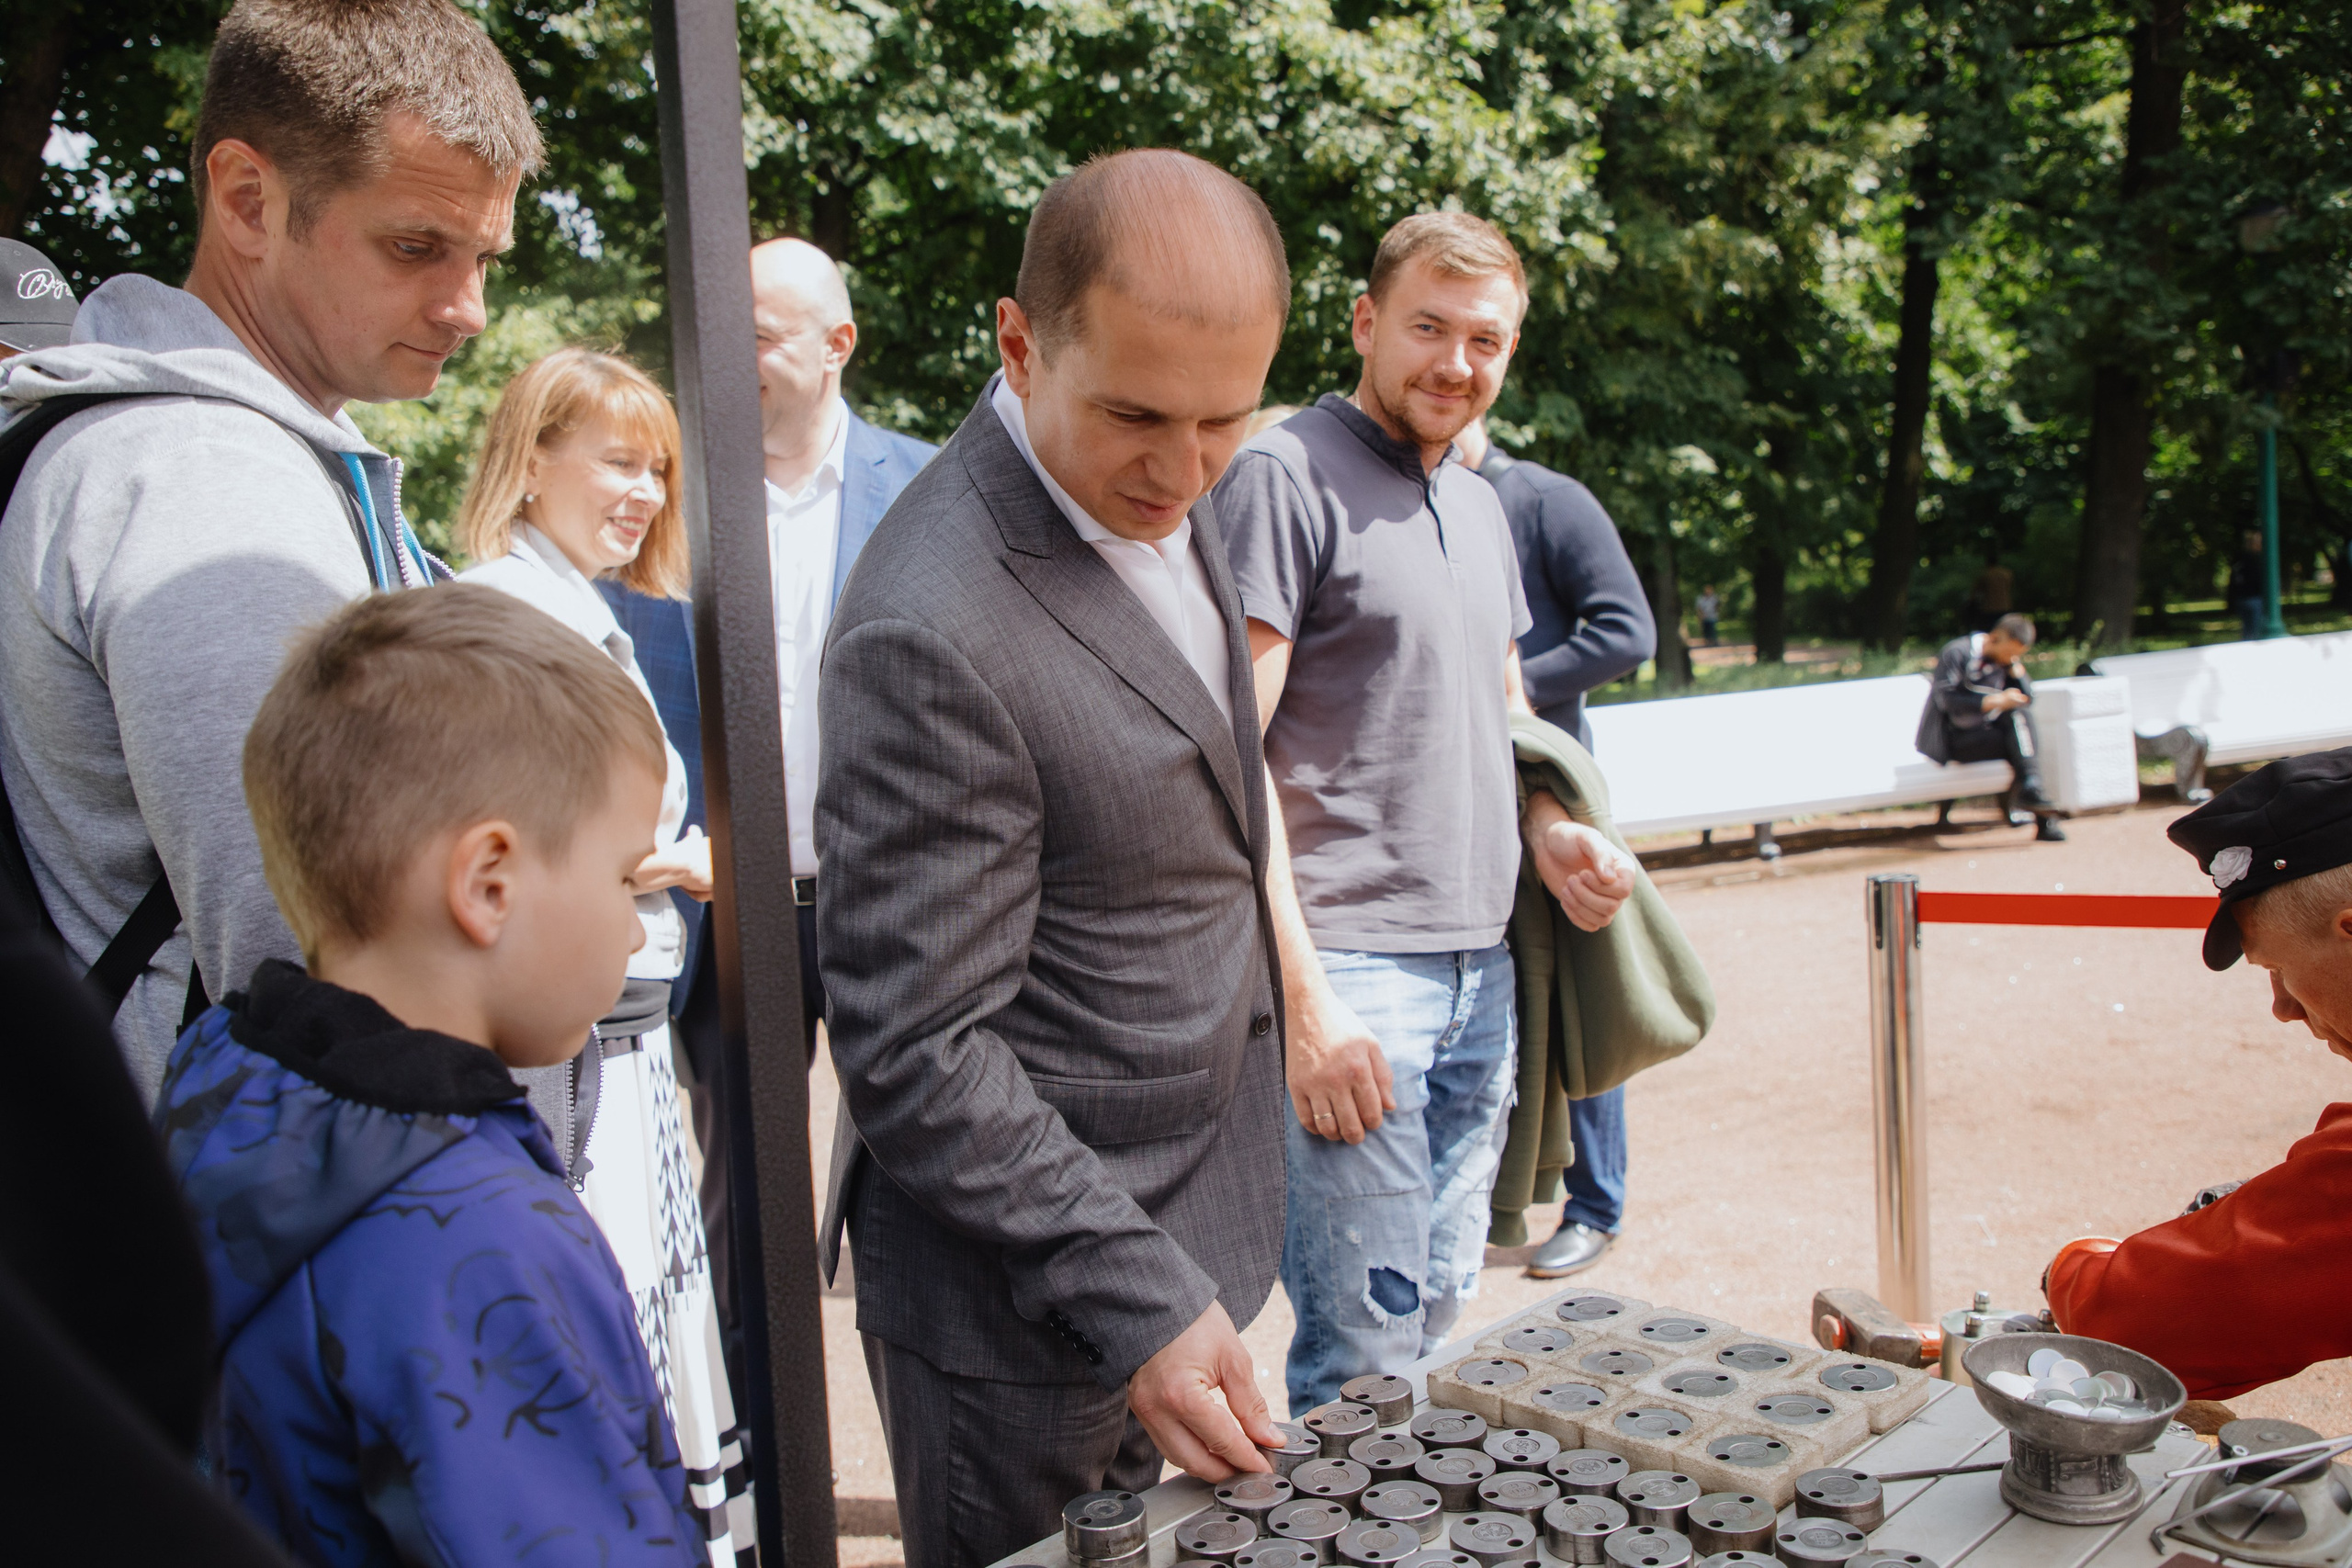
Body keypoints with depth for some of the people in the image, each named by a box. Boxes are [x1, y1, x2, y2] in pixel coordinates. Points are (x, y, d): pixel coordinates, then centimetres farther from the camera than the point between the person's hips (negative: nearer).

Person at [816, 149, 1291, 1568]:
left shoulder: (1165, 491, 0)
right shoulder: (939, 636, -29)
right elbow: (916, 1053, -25)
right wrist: (1139, 1301, -26)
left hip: (1187, 1223, 8)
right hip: (1022, 1292, -8)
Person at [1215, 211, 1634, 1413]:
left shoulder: (1479, 503, 18)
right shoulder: (1284, 477, -8)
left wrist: (1548, 830, 6)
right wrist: (1302, 996, -19)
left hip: (1481, 973, 8)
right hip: (1347, 969, -8)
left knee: (1439, 1317, 17)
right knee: (1364, 1358, -3)